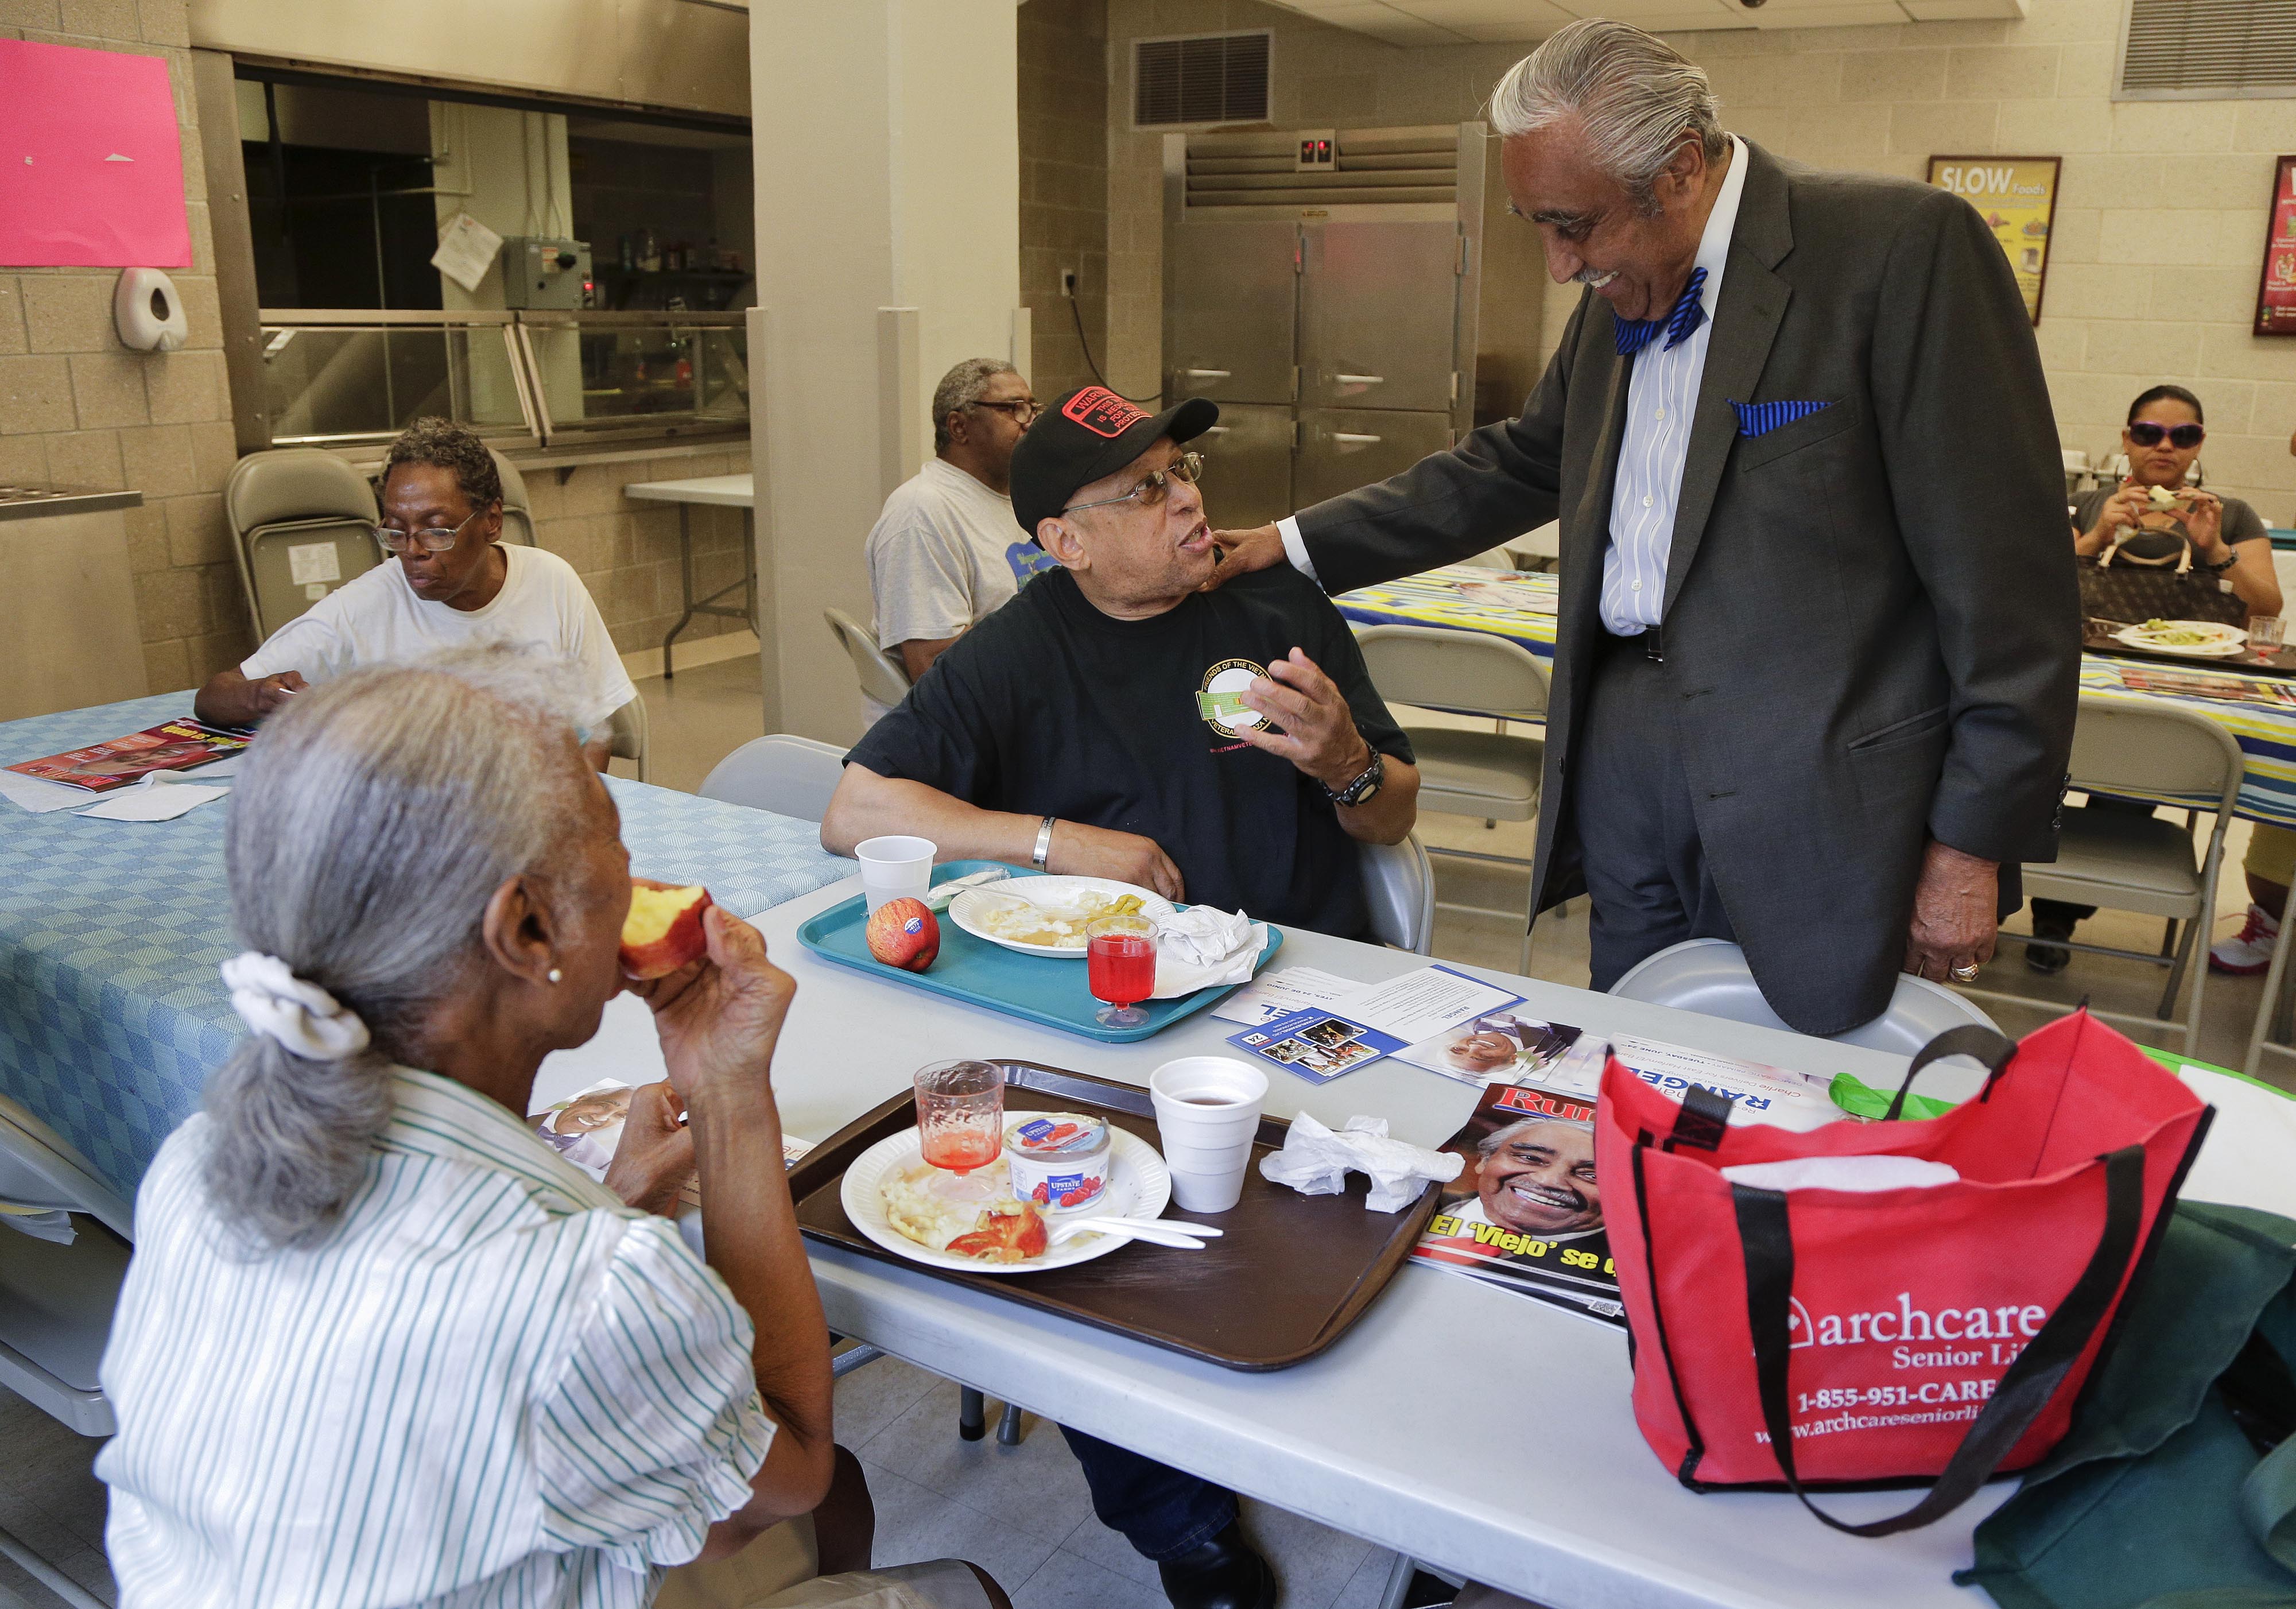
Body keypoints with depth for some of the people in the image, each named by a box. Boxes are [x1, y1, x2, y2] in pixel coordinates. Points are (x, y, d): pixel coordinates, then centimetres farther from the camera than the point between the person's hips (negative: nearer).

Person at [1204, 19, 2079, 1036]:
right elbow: (1513, 468, 24)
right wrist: (1295, 545, 19)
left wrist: (1974, 843, -11)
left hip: (1815, 786, -6)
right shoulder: (1617, 294, 12)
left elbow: (2007, 577, -12)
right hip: (1623, 753, 7)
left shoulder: (1903, 246, -12)